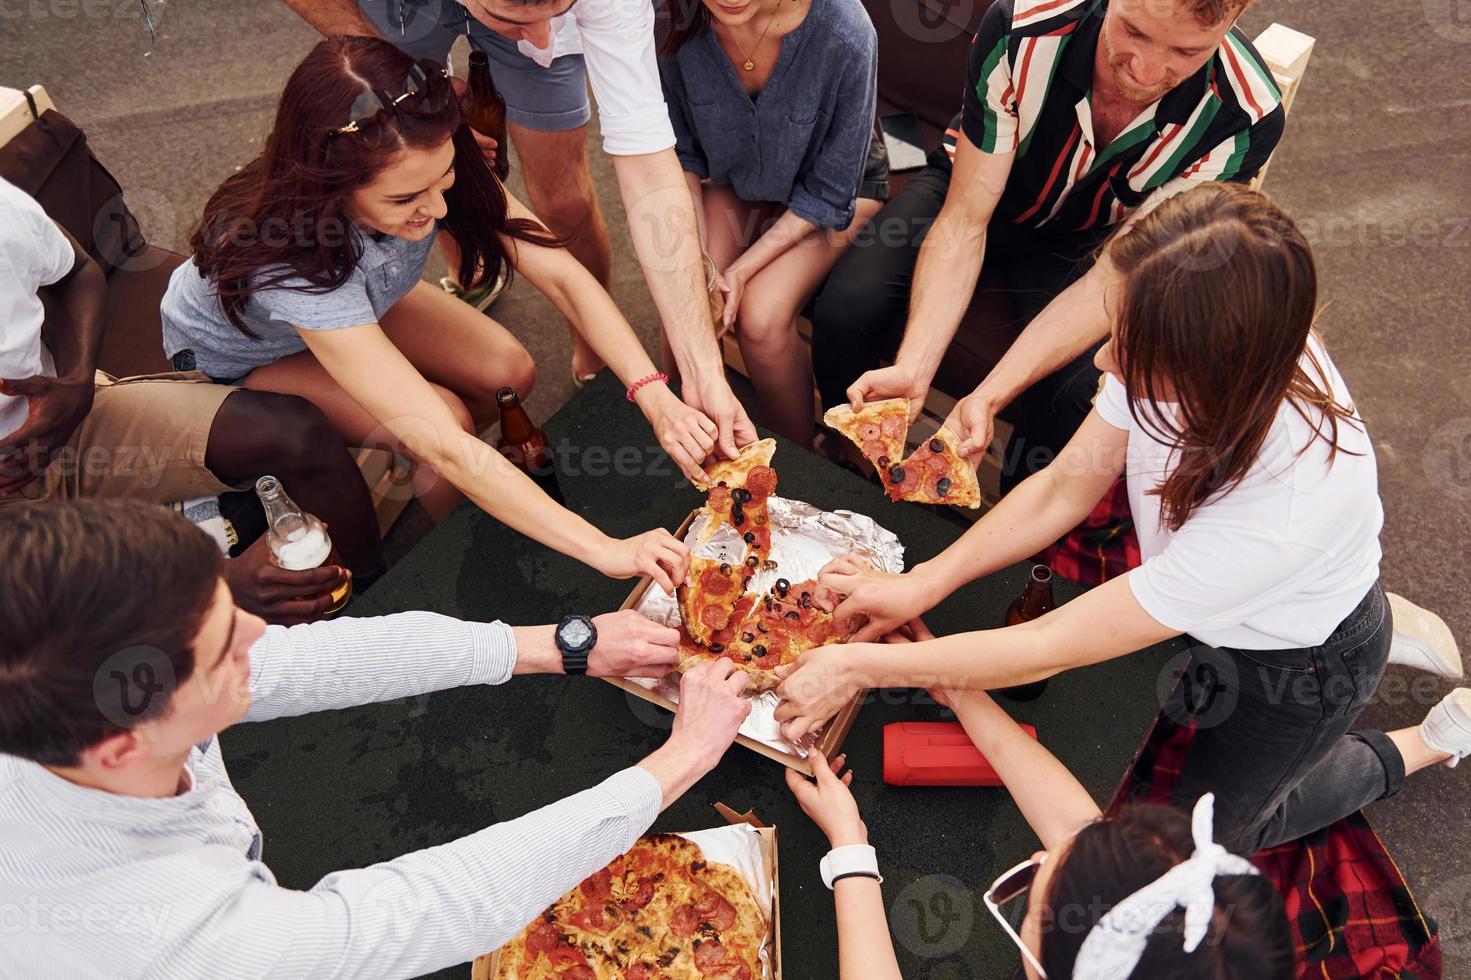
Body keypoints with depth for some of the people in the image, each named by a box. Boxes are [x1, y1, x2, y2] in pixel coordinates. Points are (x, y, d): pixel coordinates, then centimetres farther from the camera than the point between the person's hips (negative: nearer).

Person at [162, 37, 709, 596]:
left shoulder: (432, 164, -32)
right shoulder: (290, 262, -45)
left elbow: (561, 275, -29)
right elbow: (444, 446, -49)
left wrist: (654, 393, -43)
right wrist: (604, 549, -51)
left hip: (355, 304, 5)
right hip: (242, 358, -5)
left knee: (510, 373, -14)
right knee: (450, 422, -25)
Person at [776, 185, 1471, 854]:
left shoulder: (1283, 508, -46)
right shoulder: (1173, 360, -31)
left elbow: (1049, 649, -38)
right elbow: (1065, 488, -14)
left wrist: (859, 667, -32)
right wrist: (924, 583, -19)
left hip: (1300, 667, -5)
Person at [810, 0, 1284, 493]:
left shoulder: (1243, 119, -29)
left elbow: (1115, 277, -26)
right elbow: (964, 219, -26)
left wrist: (989, 396, -39)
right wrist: (912, 369, -40)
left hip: (1078, 243, 0)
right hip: (970, 188, 1)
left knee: (1081, 394, -28)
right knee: (846, 308, -25)